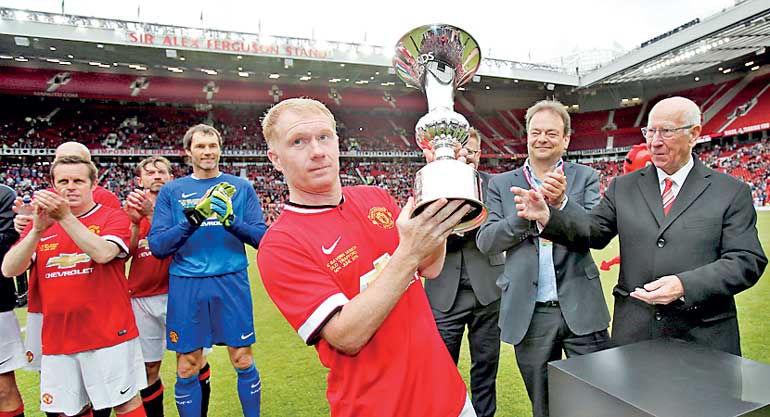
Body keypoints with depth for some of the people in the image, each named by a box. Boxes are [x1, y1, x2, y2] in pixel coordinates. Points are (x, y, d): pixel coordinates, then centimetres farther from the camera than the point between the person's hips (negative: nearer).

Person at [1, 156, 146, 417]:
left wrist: (66, 217, -24)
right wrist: (37, 230, -17)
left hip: (108, 333, -4)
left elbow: (103, 253, -20)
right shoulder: (40, 222, 11)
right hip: (56, 337, 4)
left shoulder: (112, 217, -1)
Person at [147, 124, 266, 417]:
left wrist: (231, 221, -17)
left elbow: (262, 237, 0)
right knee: (187, 369, 8)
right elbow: (157, 247, -1)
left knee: (243, 361, 6)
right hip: (186, 286, 1)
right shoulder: (172, 191, 7)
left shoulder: (241, 187, 6)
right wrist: (192, 218, -15)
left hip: (232, 282, 0)